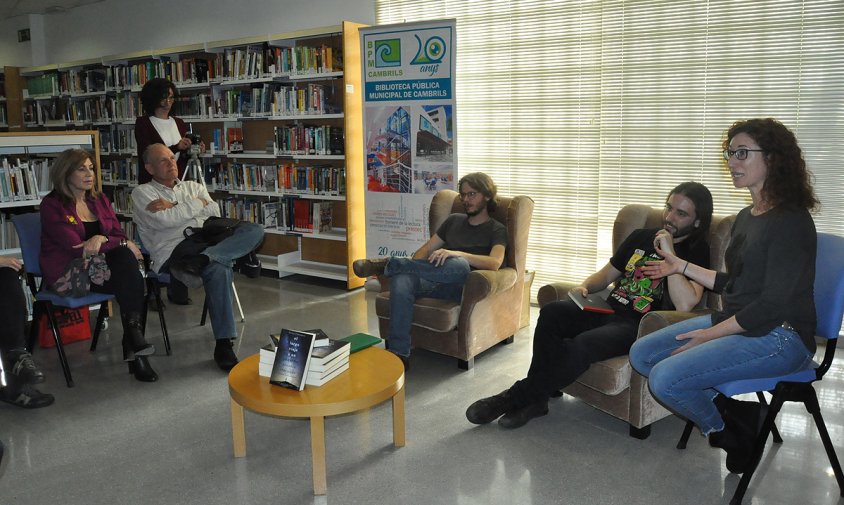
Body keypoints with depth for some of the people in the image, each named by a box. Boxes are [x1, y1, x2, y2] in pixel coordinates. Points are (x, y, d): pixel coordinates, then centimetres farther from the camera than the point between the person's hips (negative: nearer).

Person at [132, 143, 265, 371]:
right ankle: (223, 345, -32)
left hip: (206, 244, 5)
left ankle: (199, 261, -39)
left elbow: (214, 211, 8)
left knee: (254, 230, -22)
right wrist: (197, 204, 6)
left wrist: (175, 207, 2)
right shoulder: (142, 193, 16)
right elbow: (165, 220, -5)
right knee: (219, 271, -37)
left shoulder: (194, 186, 29)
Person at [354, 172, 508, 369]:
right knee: (401, 278, -31)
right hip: (434, 281, 4)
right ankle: (398, 354, -35)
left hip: (459, 287, -4)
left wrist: (455, 253, -26)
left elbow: (494, 263, -12)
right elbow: (426, 250, 22)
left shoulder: (496, 230, 9)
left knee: (459, 264, -40)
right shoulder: (453, 220, 26)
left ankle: (388, 264, -23)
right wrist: (411, 267, -2)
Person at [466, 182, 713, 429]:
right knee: (551, 312, -24)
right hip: (608, 309, 6)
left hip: (637, 325, -6)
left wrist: (669, 253, -16)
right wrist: (584, 287, 4)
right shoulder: (641, 236, 19)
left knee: (581, 345, -34)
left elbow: (685, 304, -17)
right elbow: (606, 274, 26)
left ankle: (520, 396, -16)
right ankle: (535, 397, -19)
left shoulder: (697, 251, 1)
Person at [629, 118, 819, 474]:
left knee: (665, 379, -23)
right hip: (733, 323, 9)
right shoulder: (746, 218, 12)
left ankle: (728, 431, 6)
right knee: (641, 355, 1)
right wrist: (682, 267, 19)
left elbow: (775, 304, -21)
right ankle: (731, 411, 4)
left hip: (779, 336, -9)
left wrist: (711, 334, -16)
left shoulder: (790, 221, -16)